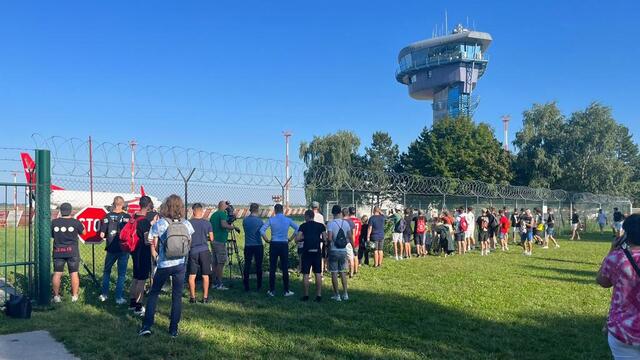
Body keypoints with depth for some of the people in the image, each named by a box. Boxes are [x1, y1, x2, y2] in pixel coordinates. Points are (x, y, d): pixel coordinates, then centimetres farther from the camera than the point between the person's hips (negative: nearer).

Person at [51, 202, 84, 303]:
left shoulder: (54, 222, -1)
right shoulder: (76, 222, -7)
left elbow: (51, 235, 9)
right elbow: (83, 232, 7)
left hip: (58, 252, 2)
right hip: (72, 251, -2)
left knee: (57, 274, 8)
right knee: (74, 273, 4)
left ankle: (56, 296, 12)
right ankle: (74, 296, 8)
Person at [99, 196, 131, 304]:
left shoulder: (107, 216, -4)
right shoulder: (127, 217, -8)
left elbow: (102, 234, -4)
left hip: (111, 248, 2)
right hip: (123, 249, -2)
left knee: (106, 271, 20)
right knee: (121, 273, 6)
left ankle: (104, 294, 24)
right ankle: (119, 297, 6)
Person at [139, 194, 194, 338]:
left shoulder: (159, 224, -9)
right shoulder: (186, 224, -3)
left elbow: (154, 250, -6)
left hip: (163, 265, -1)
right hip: (180, 265, 2)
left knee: (153, 293, 16)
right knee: (177, 296, 11)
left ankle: (147, 326, 11)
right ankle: (174, 329, 15)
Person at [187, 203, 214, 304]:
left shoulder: (188, 223, -4)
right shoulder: (207, 223, -2)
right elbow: (211, 238, 0)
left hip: (193, 251, 0)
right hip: (204, 251, 0)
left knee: (192, 275, 8)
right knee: (205, 276, 7)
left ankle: (192, 297, 11)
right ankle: (205, 297, 10)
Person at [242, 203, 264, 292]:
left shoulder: (245, 220, 1)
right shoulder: (259, 220, -8)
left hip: (248, 246, 3)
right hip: (258, 245, -3)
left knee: (247, 265, 6)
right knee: (258, 266, 5)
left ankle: (246, 287, 8)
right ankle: (259, 286, 10)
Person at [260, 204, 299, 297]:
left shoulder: (271, 219, -1)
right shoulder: (288, 220, 2)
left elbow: (262, 230, -8)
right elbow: (297, 229, -1)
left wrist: (267, 240, 3)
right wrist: (290, 238, 5)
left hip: (274, 245, 0)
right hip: (284, 245, 1)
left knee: (272, 268, 6)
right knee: (285, 268, 5)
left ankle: (272, 291, 10)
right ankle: (286, 291, 9)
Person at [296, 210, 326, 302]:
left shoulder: (303, 226, 0)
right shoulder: (321, 226, 4)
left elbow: (297, 239, -8)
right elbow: (325, 239, -1)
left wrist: (304, 238, 11)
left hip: (306, 252, -2)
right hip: (317, 252, 2)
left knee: (305, 274, 5)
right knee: (318, 274, 6)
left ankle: (306, 295, 9)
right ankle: (319, 295, 6)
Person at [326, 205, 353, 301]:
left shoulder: (330, 223, -11)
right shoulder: (346, 223, 1)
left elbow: (329, 238, -20)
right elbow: (350, 237, 4)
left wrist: (329, 244, 1)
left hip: (334, 251, -4)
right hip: (343, 251, 4)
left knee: (334, 273, 4)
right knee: (343, 272, 16)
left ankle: (337, 295, 6)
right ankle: (345, 294, 15)